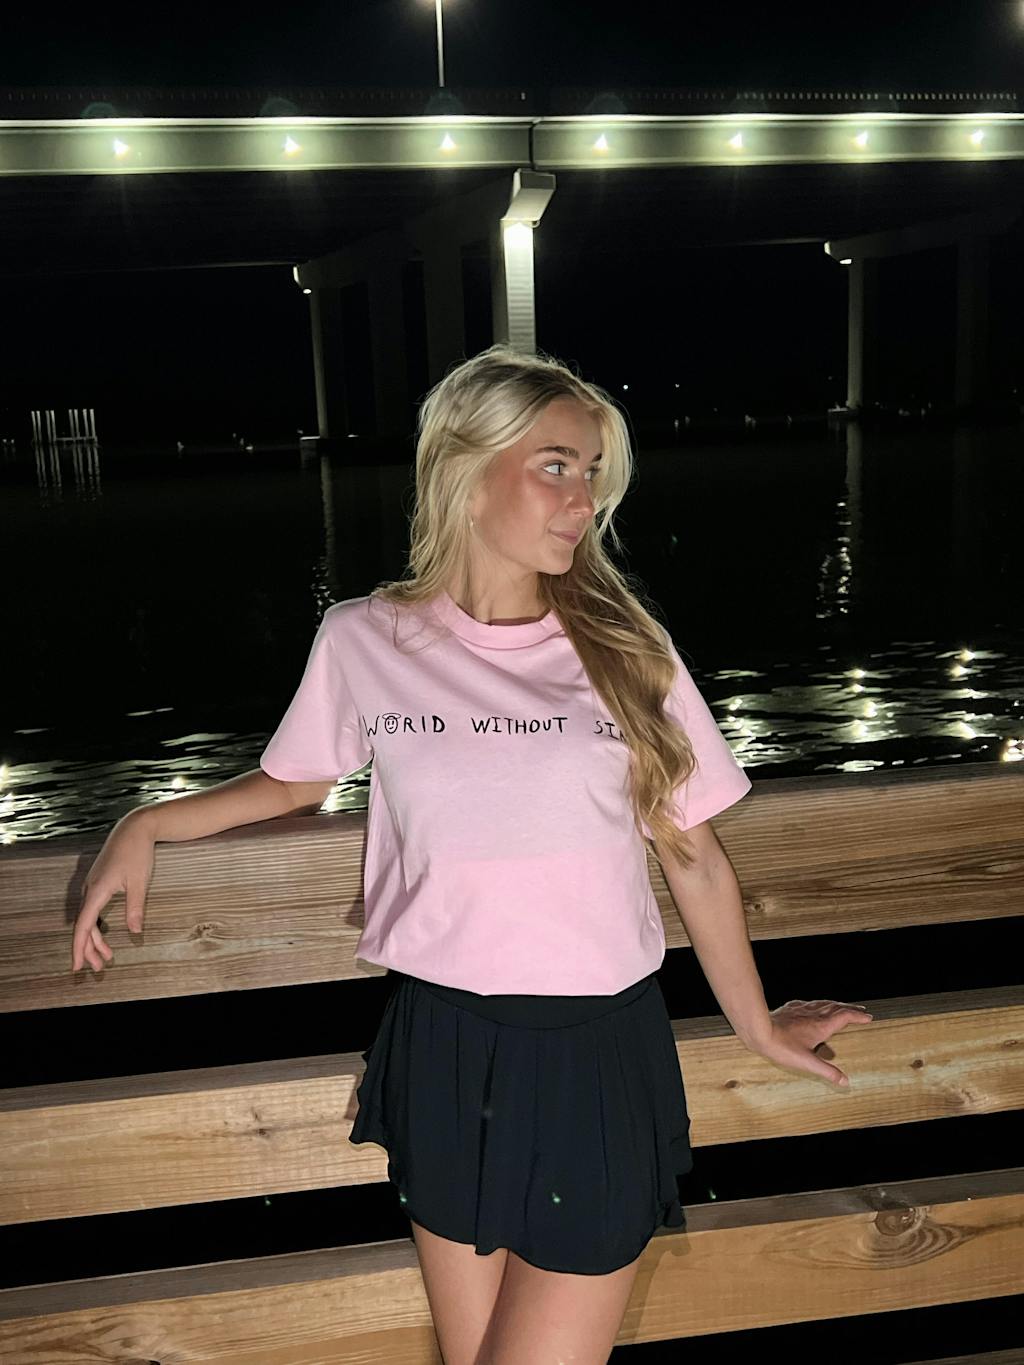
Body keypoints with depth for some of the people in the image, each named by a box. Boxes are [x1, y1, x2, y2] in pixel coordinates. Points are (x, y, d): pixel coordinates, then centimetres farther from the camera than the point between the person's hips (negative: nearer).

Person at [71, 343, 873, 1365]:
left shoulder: (624, 647, -4)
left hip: (598, 1050, 0)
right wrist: (144, 828, 2)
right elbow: (296, 782, 14)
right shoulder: (363, 641, -4)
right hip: (442, 1047, 1)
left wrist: (754, 1025, 9)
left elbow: (694, 856, 3)